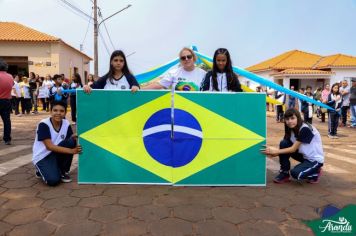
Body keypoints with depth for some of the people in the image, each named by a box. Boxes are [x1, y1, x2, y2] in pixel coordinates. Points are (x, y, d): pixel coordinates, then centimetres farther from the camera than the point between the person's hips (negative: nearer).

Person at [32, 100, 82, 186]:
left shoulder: (66, 124, -5)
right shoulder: (43, 124, -20)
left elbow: (72, 141, -3)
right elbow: (49, 146, -26)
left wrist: (75, 139, -28)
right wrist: (71, 151, -34)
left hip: (56, 154, 5)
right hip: (42, 157, -5)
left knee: (71, 142, -24)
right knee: (53, 180, -28)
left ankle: (63, 172, -4)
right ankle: (42, 170, 10)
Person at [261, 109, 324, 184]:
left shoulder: (305, 129, -26)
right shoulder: (290, 129, -3)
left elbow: (293, 149, -27)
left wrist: (275, 151, -31)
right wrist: (272, 152, -23)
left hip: (315, 159, -7)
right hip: (304, 155, 7)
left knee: (295, 173, -28)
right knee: (283, 144, -15)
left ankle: (315, 173, 5)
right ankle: (284, 173, -4)